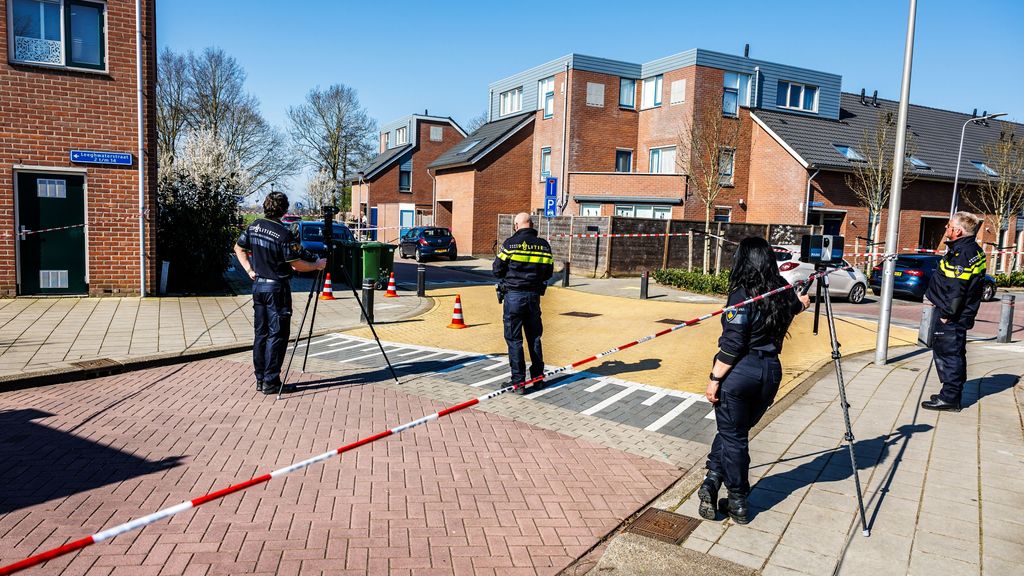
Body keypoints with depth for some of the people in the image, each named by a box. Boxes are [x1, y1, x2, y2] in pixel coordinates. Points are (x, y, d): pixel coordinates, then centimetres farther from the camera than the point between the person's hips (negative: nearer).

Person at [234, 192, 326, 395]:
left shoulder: (254, 226, 4)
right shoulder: (283, 233, -18)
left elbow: (238, 248, 16)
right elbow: (296, 265, -15)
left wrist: (250, 270, 15)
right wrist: (317, 266, -1)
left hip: (258, 285, 7)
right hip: (276, 287, -7)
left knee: (261, 333, 13)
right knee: (277, 335, -1)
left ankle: (260, 379, 19)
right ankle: (270, 382, 1)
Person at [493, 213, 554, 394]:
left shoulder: (510, 243, -9)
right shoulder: (544, 245, 4)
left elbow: (497, 270, -3)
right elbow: (548, 272, 9)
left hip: (514, 295, -4)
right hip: (534, 295, 4)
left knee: (514, 339, 3)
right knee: (534, 337, 16)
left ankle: (518, 382, 3)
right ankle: (538, 377, 24)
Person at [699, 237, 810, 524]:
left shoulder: (742, 295, -15)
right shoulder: (784, 294, 4)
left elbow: (732, 345, -18)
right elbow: (797, 305, 31)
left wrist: (715, 378, -11)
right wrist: (802, 300, 54)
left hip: (739, 372, -6)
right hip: (771, 371, 6)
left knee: (732, 436, 8)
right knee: (736, 431, 18)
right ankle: (713, 481, 14)